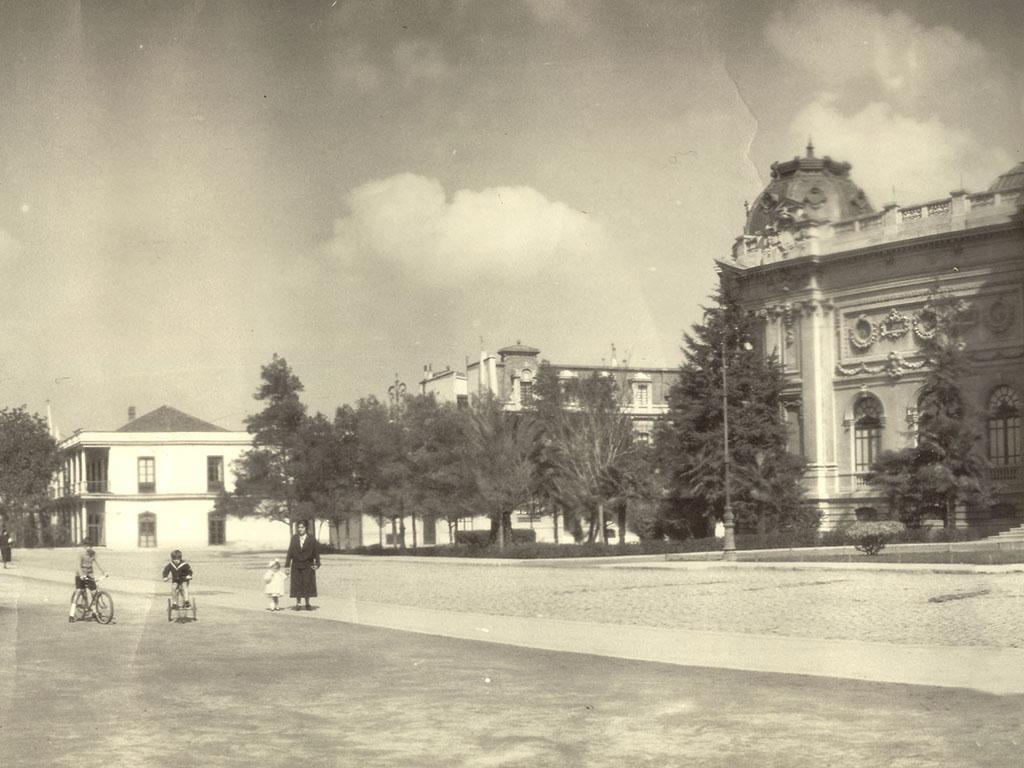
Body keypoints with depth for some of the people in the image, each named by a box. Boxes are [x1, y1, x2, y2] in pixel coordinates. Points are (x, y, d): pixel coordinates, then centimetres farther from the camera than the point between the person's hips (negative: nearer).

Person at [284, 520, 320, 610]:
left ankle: (307, 604, 10)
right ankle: (298, 604, 8)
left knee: (307, 584, -1)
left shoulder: (311, 538, -1)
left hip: (308, 565, -2)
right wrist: (287, 564, 0)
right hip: (296, 565, 2)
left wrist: (317, 563, -6)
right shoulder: (294, 538, 4)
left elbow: (316, 551, 0)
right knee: (297, 584, 1)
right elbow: (290, 551, 4)